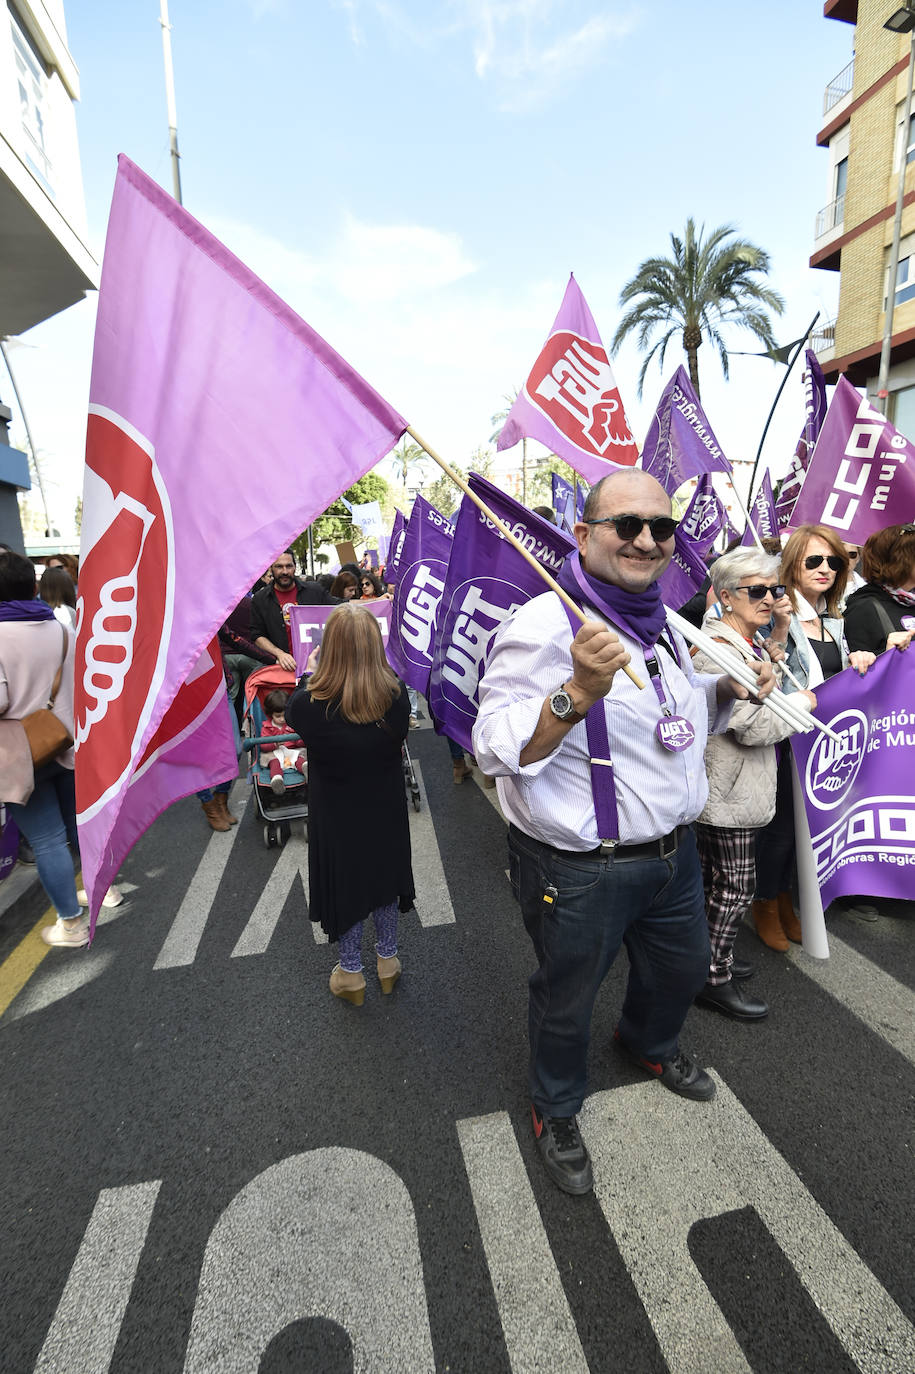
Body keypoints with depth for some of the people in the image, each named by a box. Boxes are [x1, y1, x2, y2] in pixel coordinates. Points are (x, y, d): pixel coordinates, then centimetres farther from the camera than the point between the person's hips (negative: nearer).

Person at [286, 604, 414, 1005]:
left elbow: (292, 711, -4)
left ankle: (351, 974, 39)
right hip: (385, 813, 2)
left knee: (343, 884, 19)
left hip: (336, 817, -2)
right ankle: (388, 961, 44)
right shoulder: (397, 696, -23)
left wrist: (310, 675, 12)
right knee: (384, 875, 23)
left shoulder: (311, 705, -30)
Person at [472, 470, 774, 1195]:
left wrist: (730, 688, 3)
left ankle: (650, 1043, 66)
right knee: (568, 998, 18)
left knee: (683, 966, 31)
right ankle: (555, 1111, 50)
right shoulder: (544, 624, -22)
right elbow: (495, 750, -27)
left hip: (675, 852, 8)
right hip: (581, 873, -8)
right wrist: (578, 691, -40)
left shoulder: (664, 623, 6)